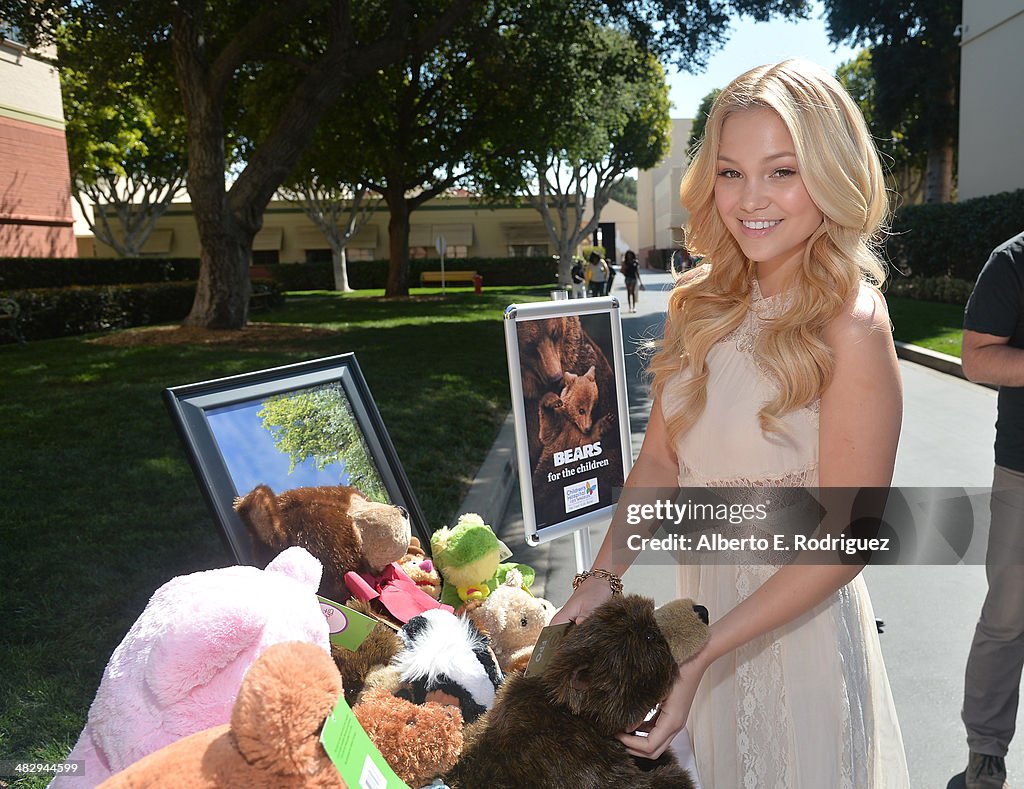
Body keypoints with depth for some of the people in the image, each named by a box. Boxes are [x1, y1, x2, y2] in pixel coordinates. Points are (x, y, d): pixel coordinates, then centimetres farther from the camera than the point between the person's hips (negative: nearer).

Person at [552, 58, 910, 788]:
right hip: (701, 600, 5)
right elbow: (660, 460, -1)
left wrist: (702, 657, -23)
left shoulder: (850, 328, -22)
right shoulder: (702, 307, -4)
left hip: (795, 622, -5)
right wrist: (603, 578, -12)